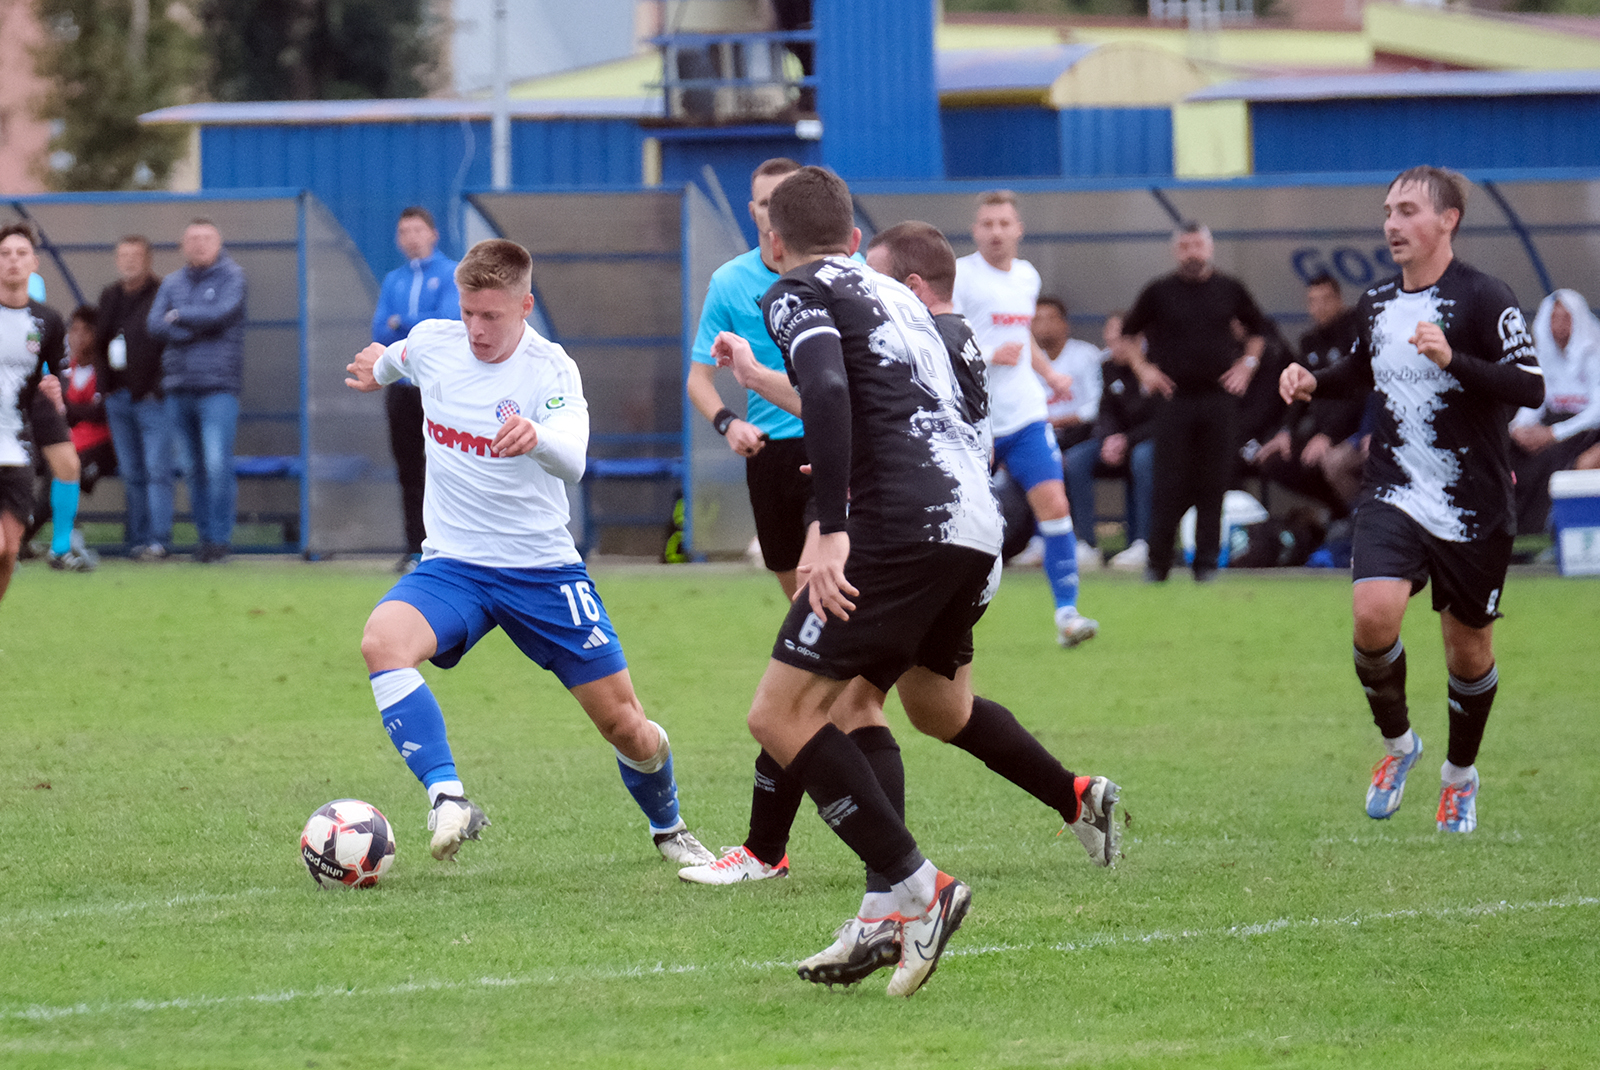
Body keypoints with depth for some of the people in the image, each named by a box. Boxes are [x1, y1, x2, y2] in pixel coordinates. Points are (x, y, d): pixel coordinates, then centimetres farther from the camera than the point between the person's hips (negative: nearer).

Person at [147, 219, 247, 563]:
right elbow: (154, 324, 2)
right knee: (195, 468, 7)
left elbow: (221, 313, -13)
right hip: (178, 386, 5)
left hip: (218, 387, -5)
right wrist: (199, 328, -11)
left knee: (216, 463, -14)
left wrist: (179, 316, -3)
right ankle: (205, 535, 13)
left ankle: (220, 537, -9)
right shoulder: (172, 283, 15)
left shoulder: (231, 276, 3)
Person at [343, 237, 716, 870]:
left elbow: (572, 461, -37)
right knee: (383, 639, -31)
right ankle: (448, 800, -36)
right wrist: (383, 367, 46)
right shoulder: (432, 343, -4)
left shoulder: (550, 370, -17)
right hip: (453, 566, 2)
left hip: (543, 568, -2)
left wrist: (536, 437, -59)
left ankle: (668, 829, 34)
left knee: (624, 725, 2)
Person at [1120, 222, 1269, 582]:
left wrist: (1247, 364, 7)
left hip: (1219, 399, 1)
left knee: (1213, 484, 0)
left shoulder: (1230, 290, 8)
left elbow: (1257, 331, 22)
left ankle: (1207, 561, 7)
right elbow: (1126, 336, 13)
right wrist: (1143, 369, 0)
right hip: (1174, 397, -1)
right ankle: (1158, 562, 4)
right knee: (1170, 483, -4)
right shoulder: (1159, 292, 4)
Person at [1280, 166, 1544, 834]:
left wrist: (1453, 360, -33)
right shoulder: (1377, 303, 7)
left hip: (1473, 507, -3)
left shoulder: (1483, 299, -12)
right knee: (1373, 615, -20)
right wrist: (1314, 382, 8)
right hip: (1395, 495, 3)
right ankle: (1397, 743, 6)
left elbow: (1530, 388, -21)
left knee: (1468, 648, 8)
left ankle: (1460, 774, 33)